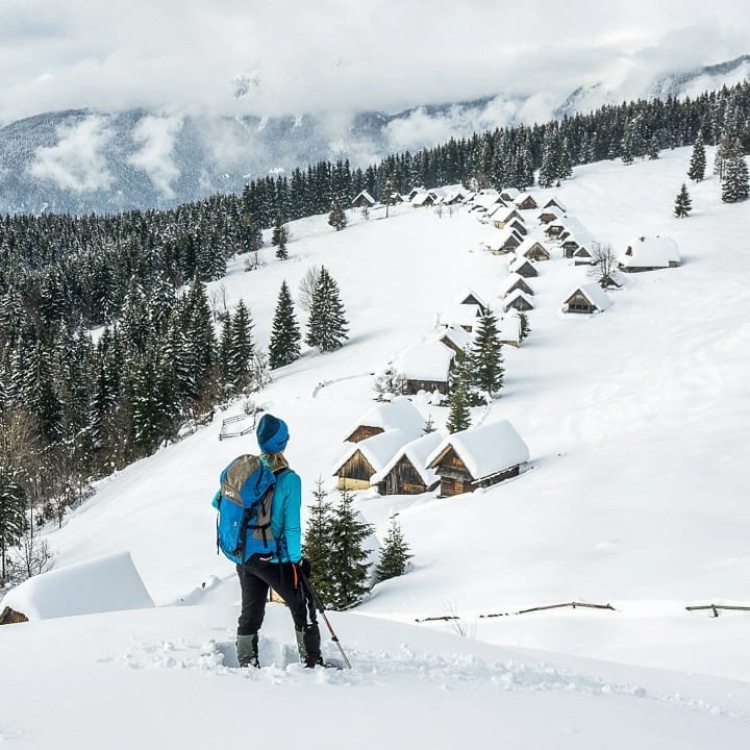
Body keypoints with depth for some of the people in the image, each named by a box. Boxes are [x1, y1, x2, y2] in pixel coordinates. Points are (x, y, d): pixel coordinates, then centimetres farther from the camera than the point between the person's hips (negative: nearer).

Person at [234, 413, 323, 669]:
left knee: (250, 614, 17)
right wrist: (297, 560, -7)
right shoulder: (289, 479, -16)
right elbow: (292, 526, -16)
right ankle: (313, 664, 14)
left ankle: (247, 666, 21)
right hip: (275, 559, -5)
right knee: (303, 610, 11)